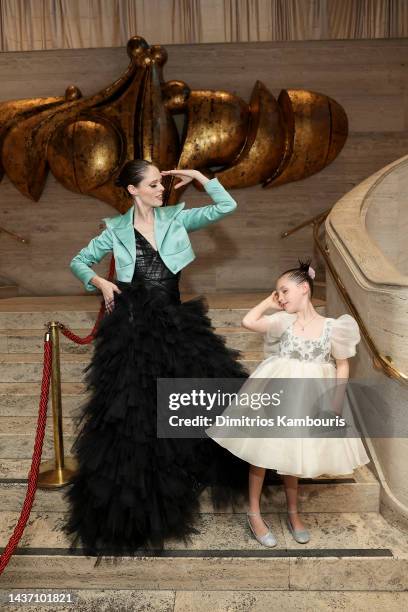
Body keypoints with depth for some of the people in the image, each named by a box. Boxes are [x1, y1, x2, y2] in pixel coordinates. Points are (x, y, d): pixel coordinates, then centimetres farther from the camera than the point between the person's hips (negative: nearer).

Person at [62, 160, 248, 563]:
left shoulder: (176, 219, 7)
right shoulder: (117, 230, 4)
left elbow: (227, 206, 3)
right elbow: (78, 262, 13)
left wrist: (197, 177, 2)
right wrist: (101, 283, -4)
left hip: (174, 321, 3)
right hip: (132, 326, -2)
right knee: (133, 413, 1)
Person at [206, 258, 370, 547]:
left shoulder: (332, 327, -7)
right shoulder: (284, 321, -6)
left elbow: (342, 365, 0)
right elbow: (248, 321, -17)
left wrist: (336, 403, -7)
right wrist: (268, 302, -6)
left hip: (308, 397, 0)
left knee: (292, 453, 14)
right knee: (262, 450, 6)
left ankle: (293, 513, 34)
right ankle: (255, 514, 22)